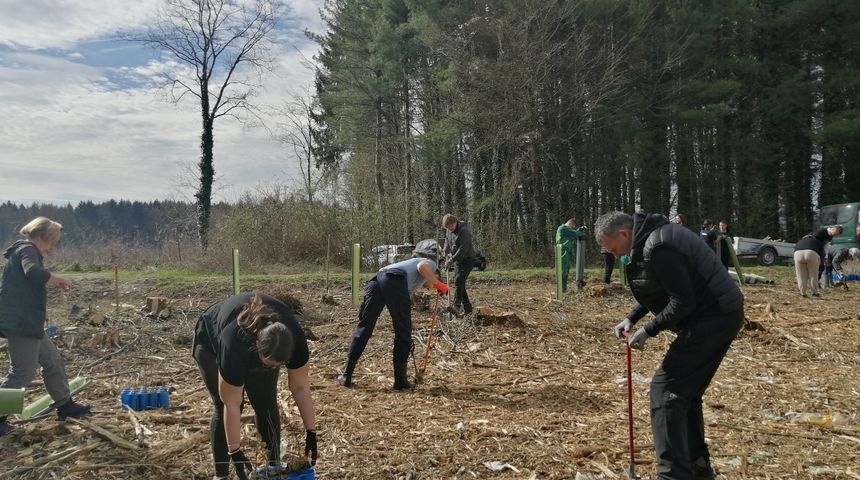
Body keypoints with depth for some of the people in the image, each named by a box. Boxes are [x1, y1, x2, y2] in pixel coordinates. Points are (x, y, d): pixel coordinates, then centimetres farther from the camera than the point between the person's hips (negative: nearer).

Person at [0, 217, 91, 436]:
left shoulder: (23, 251, 20)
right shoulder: (27, 250, -11)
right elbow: (35, 273, -33)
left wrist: (40, 310, 21)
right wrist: (59, 279, -15)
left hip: (27, 322, 11)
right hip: (21, 323, -11)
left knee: (53, 361, 16)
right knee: (22, 373, -5)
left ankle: (65, 405, 26)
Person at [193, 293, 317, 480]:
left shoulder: (294, 340, -35)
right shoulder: (235, 346, -45)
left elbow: (300, 387, -21)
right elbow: (232, 406, -34)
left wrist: (311, 432, -18)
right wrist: (235, 451, -28)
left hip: (258, 341, 3)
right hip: (212, 342, -3)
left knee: (266, 403, -7)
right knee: (223, 406, -12)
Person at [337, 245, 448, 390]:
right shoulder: (430, 263, 27)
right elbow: (422, 267, -2)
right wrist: (438, 284, 12)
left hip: (376, 279, 7)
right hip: (394, 280, -6)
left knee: (363, 328, 10)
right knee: (403, 333, 8)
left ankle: (346, 376, 13)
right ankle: (400, 380, 13)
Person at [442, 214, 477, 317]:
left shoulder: (464, 230, -21)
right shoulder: (448, 231, 5)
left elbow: (463, 249, -25)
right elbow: (447, 242, 20)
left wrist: (451, 260, -21)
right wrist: (447, 255, 7)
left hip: (467, 259, -8)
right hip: (458, 260, 9)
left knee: (458, 280, -22)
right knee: (459, 283, 7)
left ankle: (457, 305, -27)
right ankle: (467, 306, 15)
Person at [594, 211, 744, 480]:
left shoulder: (658, 248, -23)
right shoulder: (648, 239, 10)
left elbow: (683, 302, -23)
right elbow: (658, 291, 20)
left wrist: (648, 331, -14)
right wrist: (631, 319, 10)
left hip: (713, 317, -10)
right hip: (718, 316, 10)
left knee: (665, 388, -10)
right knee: (685, 391, 17)